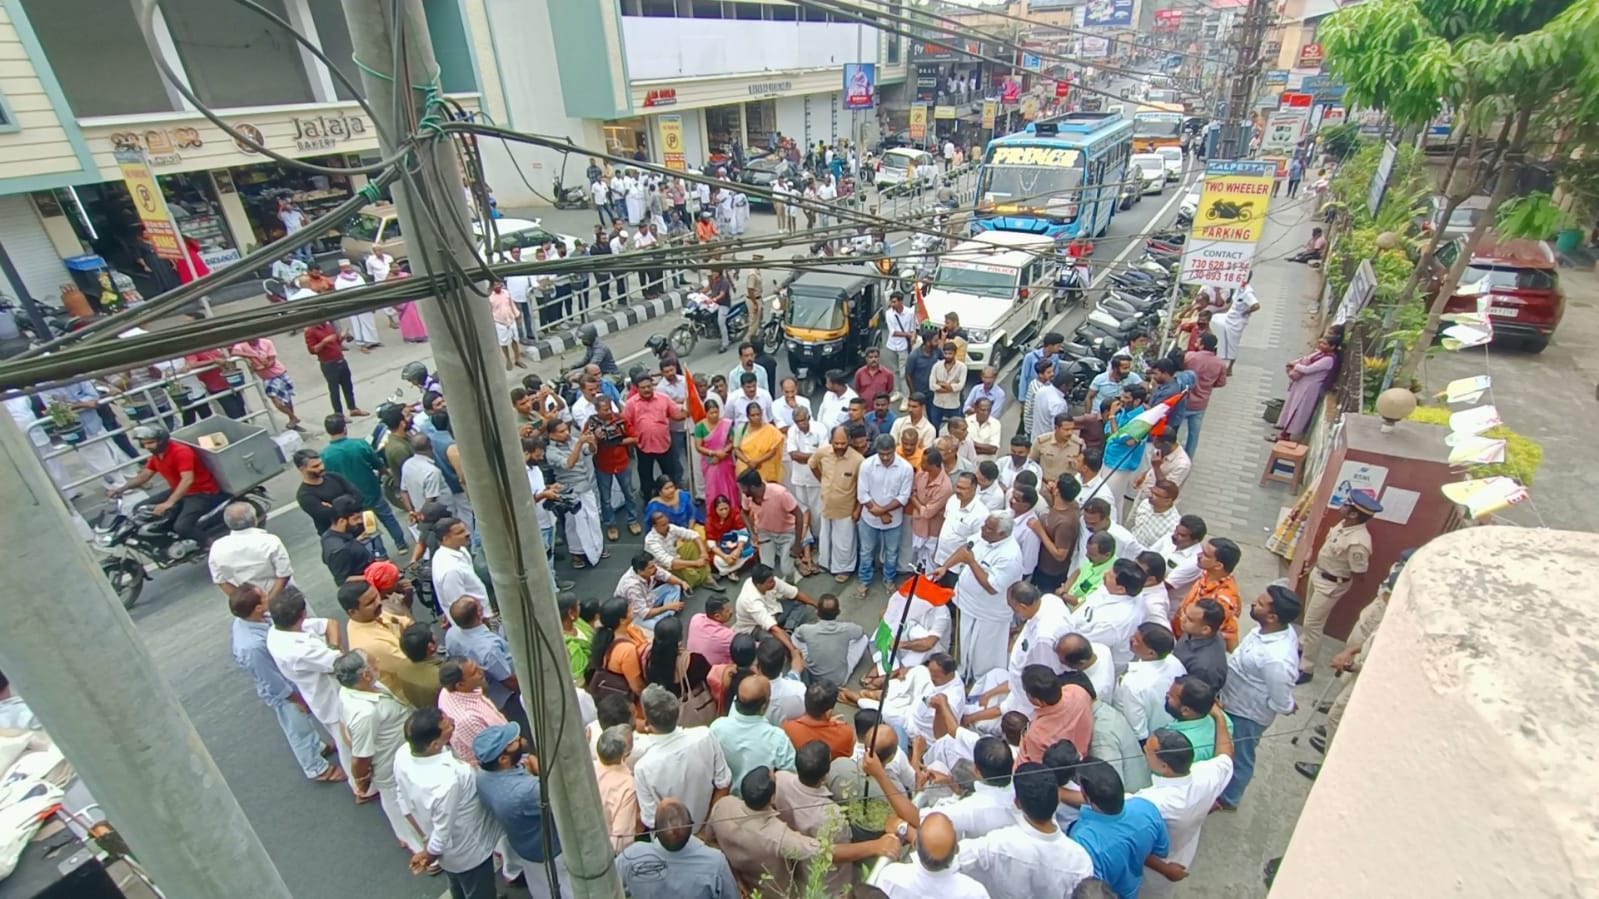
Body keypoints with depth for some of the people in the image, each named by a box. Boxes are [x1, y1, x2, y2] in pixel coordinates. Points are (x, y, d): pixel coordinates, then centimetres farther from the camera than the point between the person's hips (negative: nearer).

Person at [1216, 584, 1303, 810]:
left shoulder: (1276, 660, -43)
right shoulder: (1281, 629, -16)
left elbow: (1281, 704, -27)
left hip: (1245, 714, -8)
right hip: (1237, 703, 8)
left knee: (1238, 757, 20)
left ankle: (1227, 799, 46)